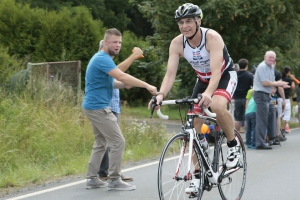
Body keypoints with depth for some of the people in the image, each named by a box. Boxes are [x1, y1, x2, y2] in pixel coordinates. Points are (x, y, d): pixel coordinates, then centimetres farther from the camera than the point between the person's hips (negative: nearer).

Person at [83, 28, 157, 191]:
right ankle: (114, 180, -5)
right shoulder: (102, 59, -17)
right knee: (118, 141, -8)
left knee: (101, 143, 16)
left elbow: (111, 82, 20)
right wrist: (147, 86, -30)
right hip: (99, 107, -11)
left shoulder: (103, 58, 16)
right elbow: (122, 76, -29)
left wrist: (125, 84, 0)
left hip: (94, 107, 11)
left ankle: (92, 179, 18)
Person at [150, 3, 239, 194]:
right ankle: (198, 175, 6)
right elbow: (170, 73, -23)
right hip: (203, 79, 5)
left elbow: (216, 71, -40)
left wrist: (208, 93, -58)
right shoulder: (177, 43, -18)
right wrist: (161, 94, -42)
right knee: (194, 126, -4)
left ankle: (233, 145, -11)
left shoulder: (212, 37, -31)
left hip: (225, 75, -5)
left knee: (217, 106, -36)